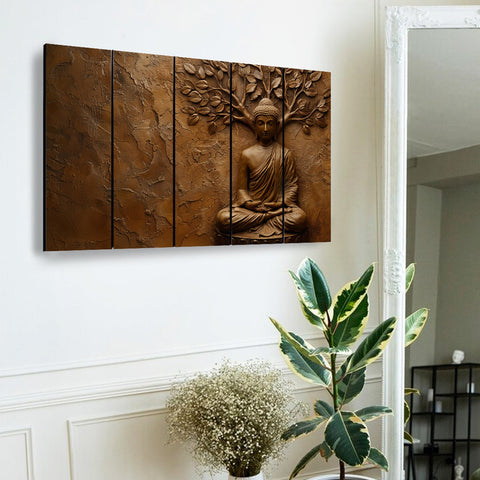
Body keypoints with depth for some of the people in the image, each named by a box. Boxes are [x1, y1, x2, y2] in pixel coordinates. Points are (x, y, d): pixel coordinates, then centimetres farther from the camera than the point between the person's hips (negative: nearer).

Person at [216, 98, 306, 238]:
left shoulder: (285, 154, 8)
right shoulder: (247, 155, 8)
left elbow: (291, 184, 6)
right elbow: (241, 188, 8)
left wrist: (282, 203, -15)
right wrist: (248, 202, -14)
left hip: (277, 205, -1)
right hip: (251, 206, 1)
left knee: (299, 219, -35)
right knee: (222, 218, -29)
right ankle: (272, 217, -20)